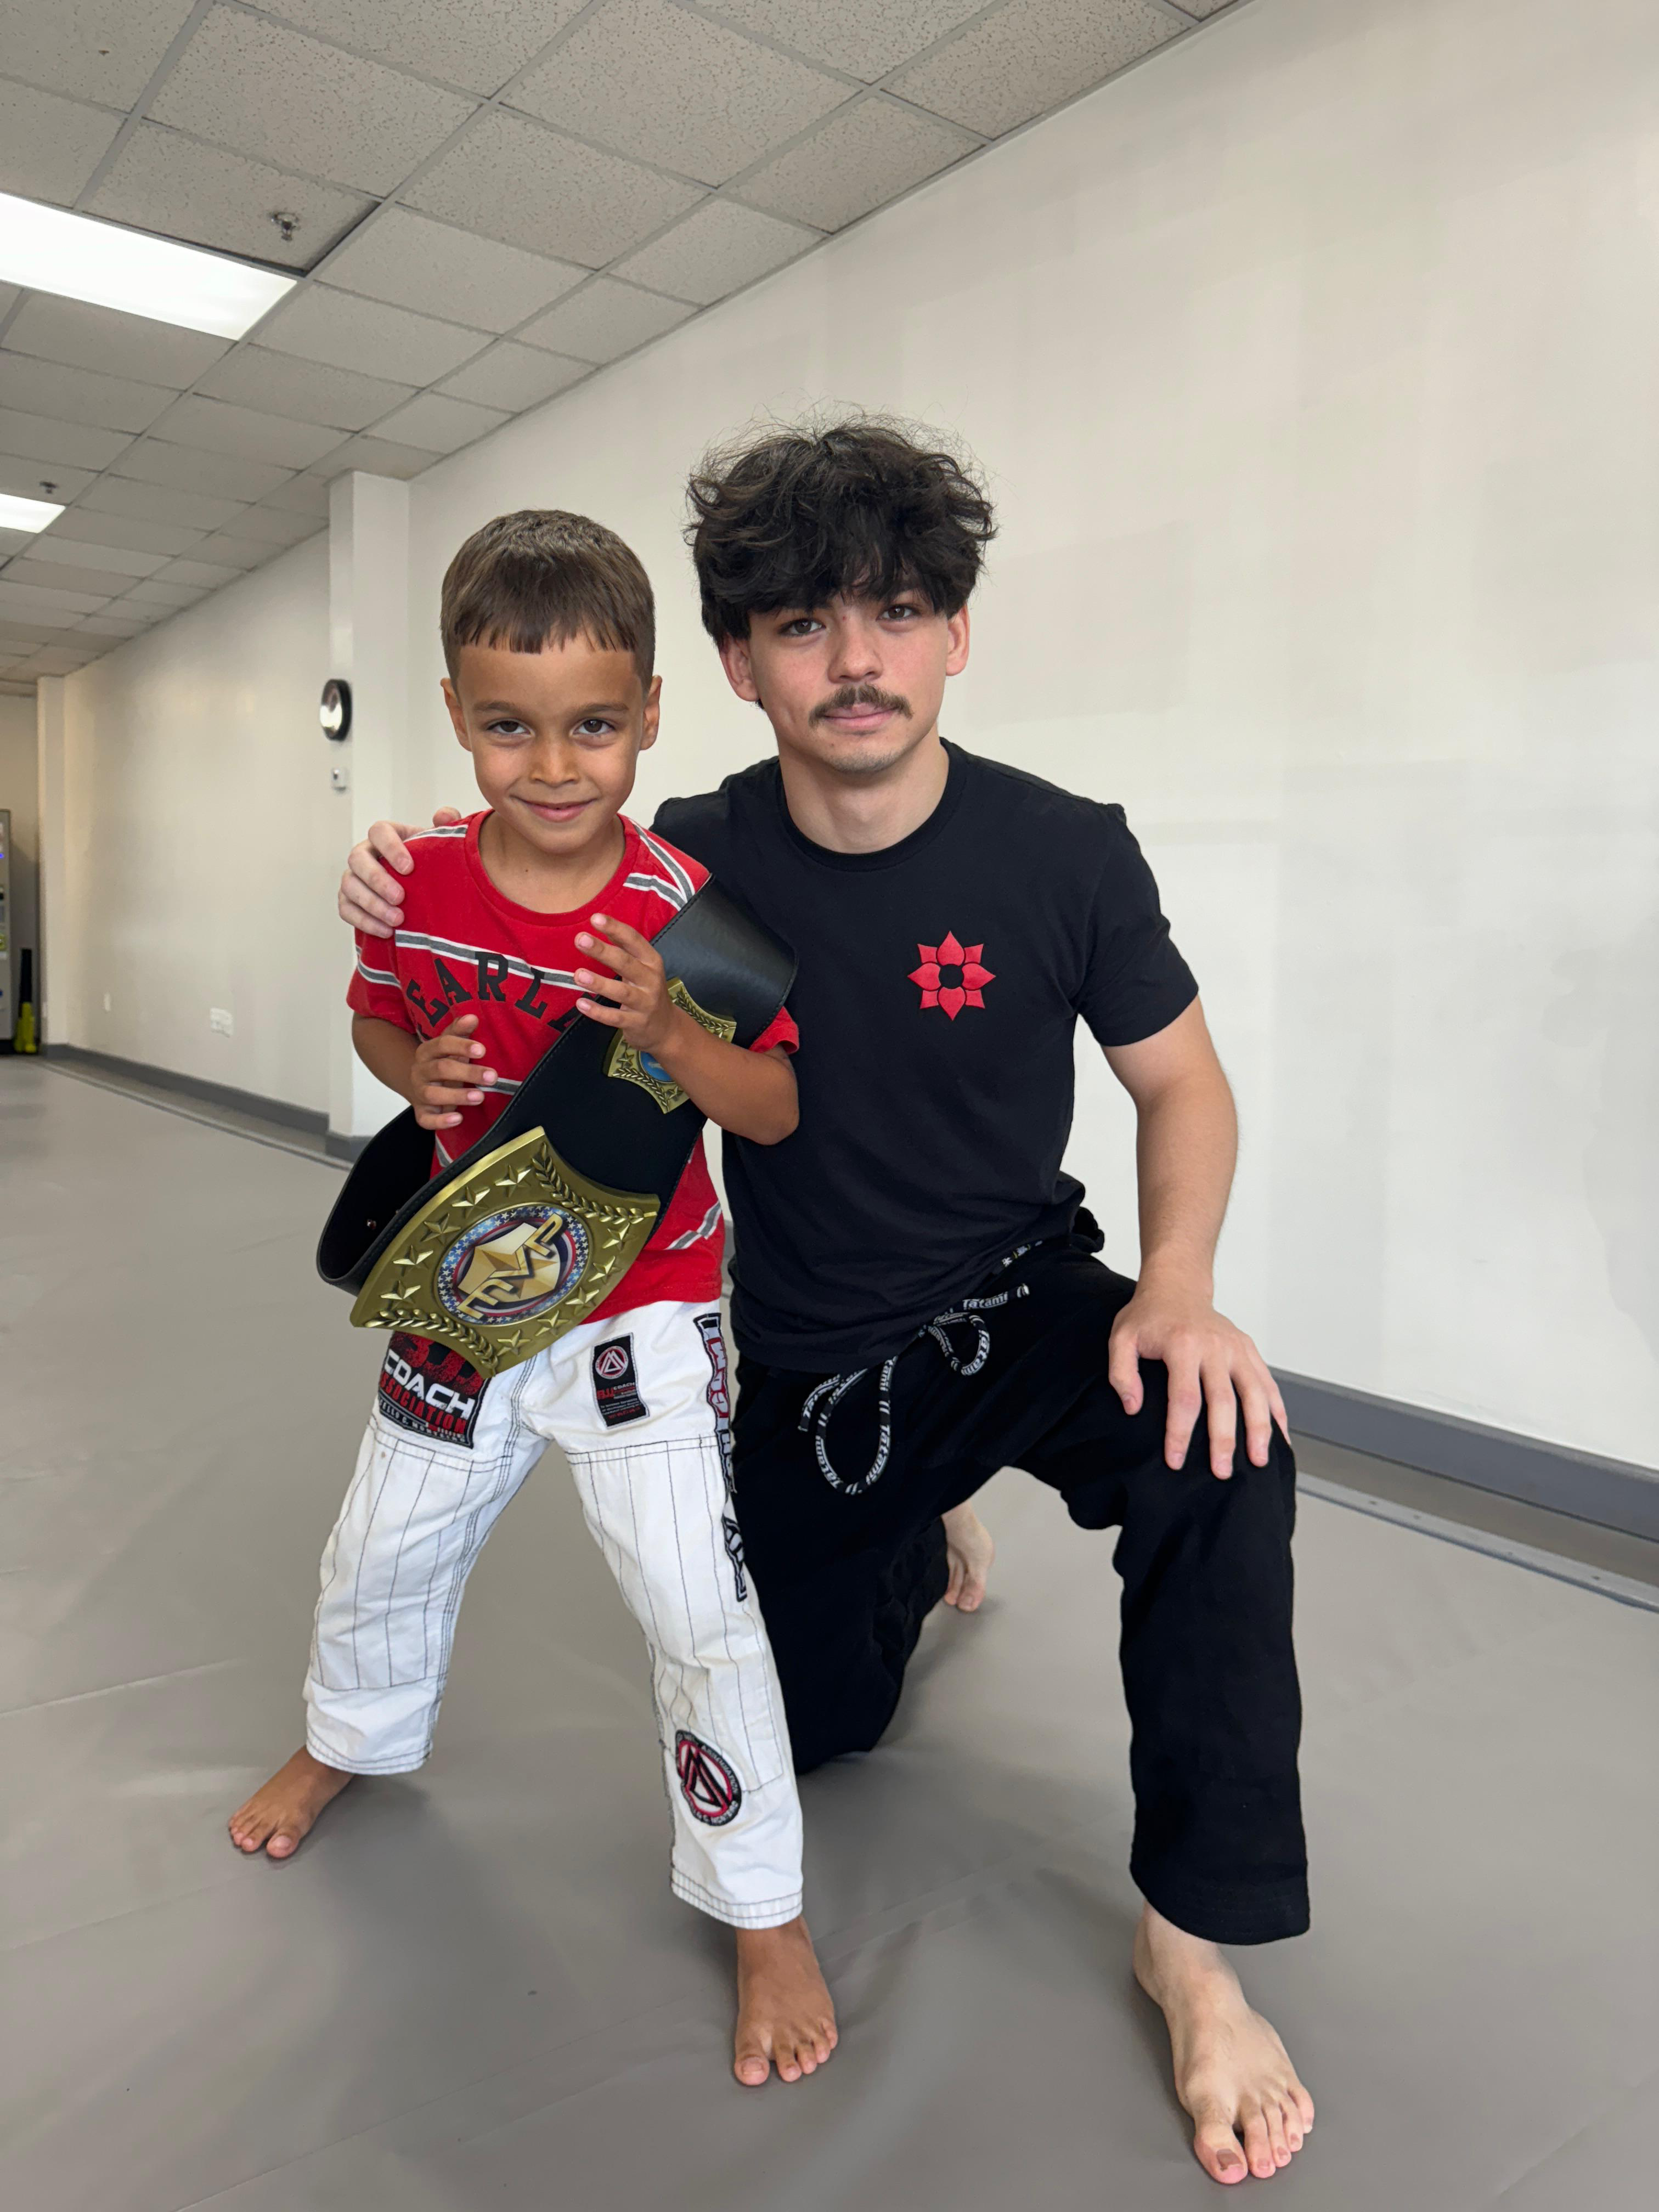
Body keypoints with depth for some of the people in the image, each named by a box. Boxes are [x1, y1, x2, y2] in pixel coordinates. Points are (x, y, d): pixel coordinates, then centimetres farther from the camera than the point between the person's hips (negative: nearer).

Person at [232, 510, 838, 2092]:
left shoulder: (686, 904, -18)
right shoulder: (423, 881, -7)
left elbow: (779, 1114, -17)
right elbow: (375, 1018, 10)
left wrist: (667, 1034, -35)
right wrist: (417, 1070, -13)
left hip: (642, 1309, -4)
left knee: (698, 1609, -9)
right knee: (382, 1555, 23)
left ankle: (765, 1911, 17)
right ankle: (350, 1738, 57)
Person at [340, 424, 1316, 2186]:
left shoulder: (1063, 851, -16)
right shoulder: (691, 863, -12)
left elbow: (1182, 1081, -5)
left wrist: (1179, 1283, -23)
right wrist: (417, 931, -20)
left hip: (1018, 1304, -1)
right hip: (803, 1357, 2)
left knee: (1218, 1446, -34)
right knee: (810, 1728, 14)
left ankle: (1197, 1942, -13)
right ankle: (918, 1544, 48)